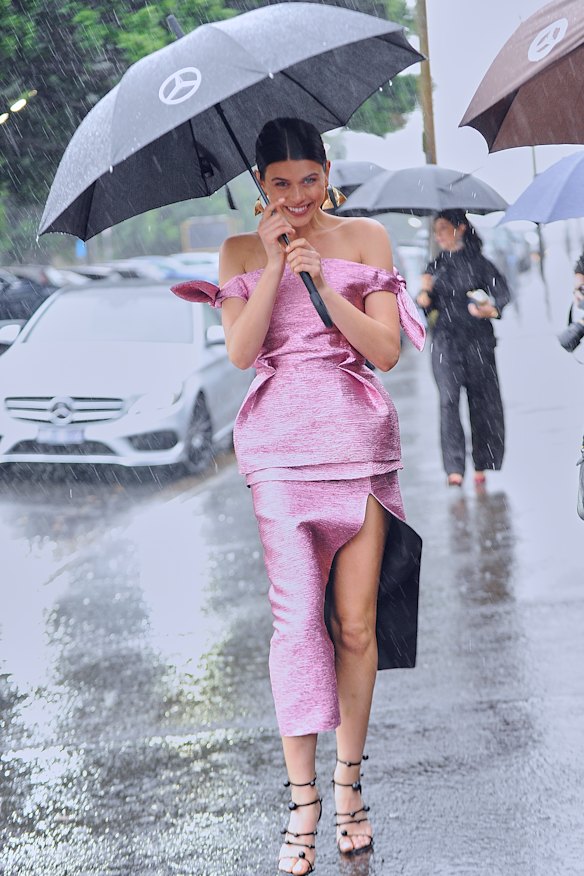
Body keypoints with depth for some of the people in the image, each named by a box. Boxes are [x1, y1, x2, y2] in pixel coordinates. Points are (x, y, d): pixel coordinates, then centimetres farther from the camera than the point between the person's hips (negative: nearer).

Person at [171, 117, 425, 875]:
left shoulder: (366, 239, 8)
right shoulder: (242, 251, 10)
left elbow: (387, 351, -1)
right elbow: (239, 350, -4)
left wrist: (321, 282, -11)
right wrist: (274, 264, -9)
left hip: (358, 439, 1)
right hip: (280, 443, -1)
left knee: (356, 623, 2)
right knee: (296, 615, -10)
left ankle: (348, 779, 15)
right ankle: (302, 800, -3)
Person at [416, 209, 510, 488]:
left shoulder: (479, 263, 2)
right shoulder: (435, 268, 13)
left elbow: (501, 292, -7)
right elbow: (426, 307, 12)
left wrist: (491, 310, -27)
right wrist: (424, 293, -9)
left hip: (478, 340, -1)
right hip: (445, 341, 2)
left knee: (481, 399, 1)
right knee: (448, 400, -12)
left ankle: (481, 464, 15)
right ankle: (454, 468, -16)